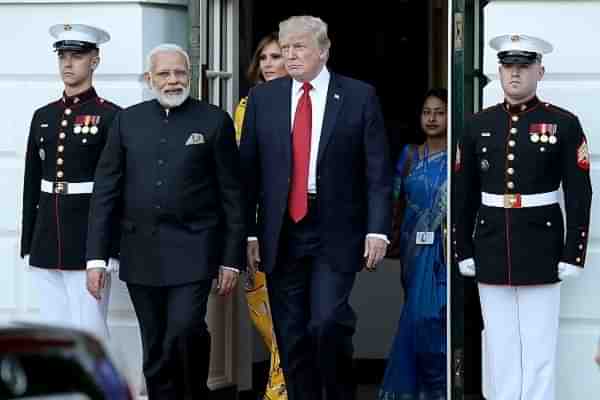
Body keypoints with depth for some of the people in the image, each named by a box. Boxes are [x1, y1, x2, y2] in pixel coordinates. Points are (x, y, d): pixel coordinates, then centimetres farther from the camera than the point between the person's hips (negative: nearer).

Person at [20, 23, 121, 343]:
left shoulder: (111, 117, -5)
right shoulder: (43, 117, 12)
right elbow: (31, 185, 14)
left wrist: (113, 251, -11)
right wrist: (28, 246, 12)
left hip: (90, 241, -6)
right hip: (47, 242, 6)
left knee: (89, 330, -6)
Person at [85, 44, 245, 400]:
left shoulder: (214, 121, 0)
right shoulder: (128, 121, 8)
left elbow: (233, 194, 0)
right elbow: (106, 191, 7)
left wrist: (233, 259, -3)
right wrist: (96, 256, 0)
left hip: (192, 249, -3)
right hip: (142, 251, 3)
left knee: (185, 328, -20)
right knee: (155, 349, 6)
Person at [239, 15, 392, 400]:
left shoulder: (360, 96, 1)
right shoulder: (263, 98, 7)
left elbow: (378, 171, -1)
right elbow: (248, 170, 7)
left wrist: (377, 229, -9)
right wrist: (248, 231, 1)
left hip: (335, 233, -3)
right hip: (281, 234, 3)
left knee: (328, 323, -14)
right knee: (291, 336, 6)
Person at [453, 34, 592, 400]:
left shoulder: (564, 124, -3)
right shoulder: (479, 125, 7)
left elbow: (580, 196, -4)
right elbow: (464, 195, 10)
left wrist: (572, 256, -8)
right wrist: (463, 251, 7)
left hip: (541, 254, -3)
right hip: (491, 255, 3)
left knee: (539, 350, 0)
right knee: (499, 347, 8)